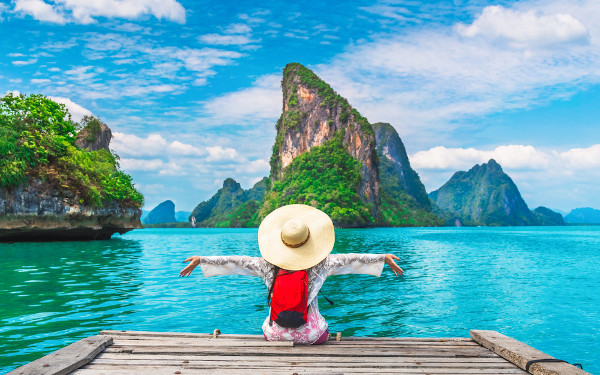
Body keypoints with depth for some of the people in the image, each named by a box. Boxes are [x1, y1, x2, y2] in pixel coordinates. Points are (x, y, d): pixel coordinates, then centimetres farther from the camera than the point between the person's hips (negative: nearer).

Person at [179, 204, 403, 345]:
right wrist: (384, 258, 3)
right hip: (312, 335, -1)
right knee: (323, 332, 35)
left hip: (275, 334, 1)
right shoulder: (321, 265, -15)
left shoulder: (267, 266, -11)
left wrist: (200, 260, 5)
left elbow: (234, 262, -5)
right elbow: (350, 261, -8)